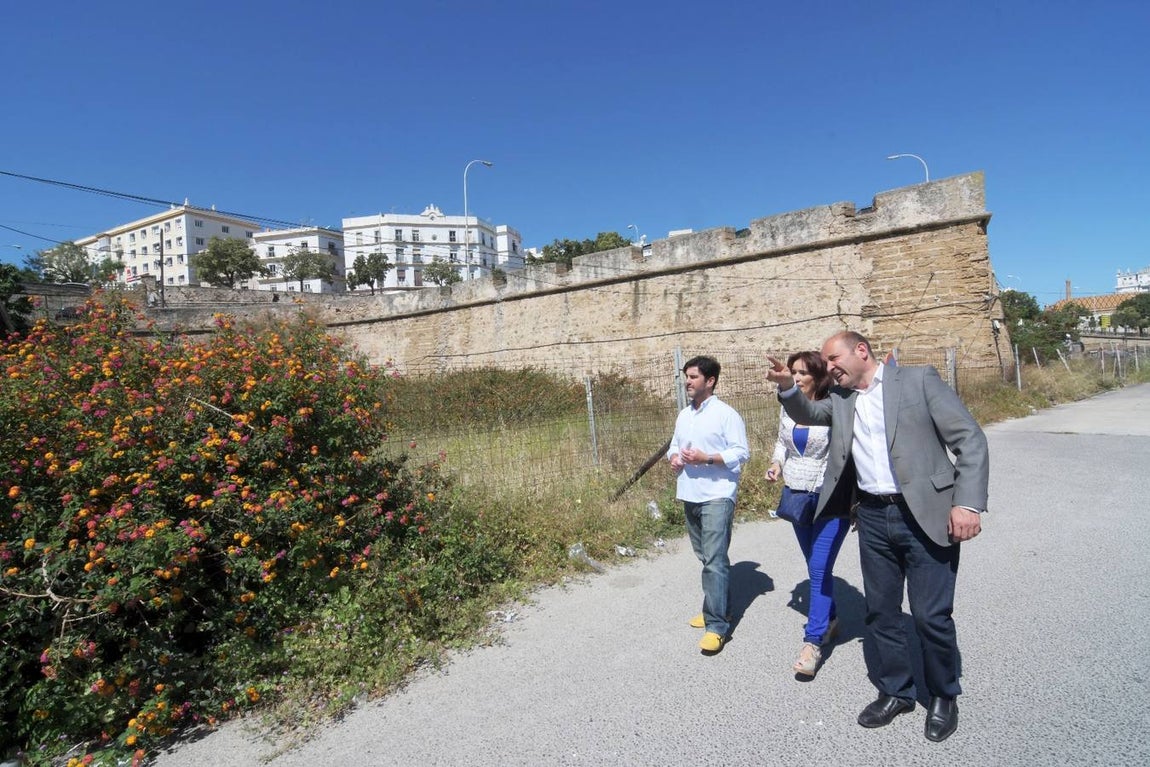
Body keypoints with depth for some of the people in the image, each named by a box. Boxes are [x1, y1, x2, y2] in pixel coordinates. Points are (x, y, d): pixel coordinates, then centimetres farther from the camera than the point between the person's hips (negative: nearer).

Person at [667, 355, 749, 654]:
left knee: (715, 560, -10)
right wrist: (673, 457, -1)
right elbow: (674, 445, 22)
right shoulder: (683, 415, 14)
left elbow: (741, 452, -12)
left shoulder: (726, 414, -9)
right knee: (706, 557, 17)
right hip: (689, 496, 8)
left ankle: (717, 625, -4)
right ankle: (717, 609, 32)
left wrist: (706, 458, -22)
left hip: (717, 496, -8)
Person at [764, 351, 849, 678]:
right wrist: (777, 463, 0)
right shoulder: (787, 408, 4)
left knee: (820, 569, -8)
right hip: (797, 497, 6)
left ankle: (813, 642, 0)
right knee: (815, 566, 18)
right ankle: (830, 619, 38)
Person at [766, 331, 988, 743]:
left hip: (926, 515, -5)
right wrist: (787, 387, -3)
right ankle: (895, 692, 34)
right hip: (872, 517, 5)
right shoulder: (840, 399, 9)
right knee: (880, 612, 14)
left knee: (931, 615, 2)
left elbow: (970, 440, -8)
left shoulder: (919, 380, -6)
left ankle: (943, 697, 28)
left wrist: (968, 503, -17)